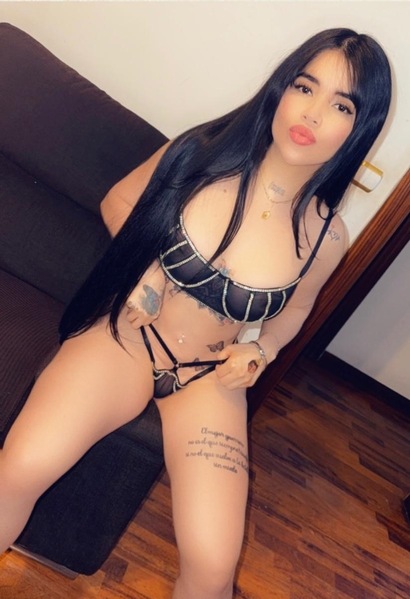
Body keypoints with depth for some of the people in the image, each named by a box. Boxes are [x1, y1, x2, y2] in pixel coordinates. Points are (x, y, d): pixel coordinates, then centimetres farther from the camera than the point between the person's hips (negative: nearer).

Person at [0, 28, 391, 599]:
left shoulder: (325, 235, -8)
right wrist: (142, 265, -11)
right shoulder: (203, 152, -9)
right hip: (125, 333, 1)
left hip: (210, 377, 1)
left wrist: (259, 351, -7)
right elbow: (118, 201, 7)